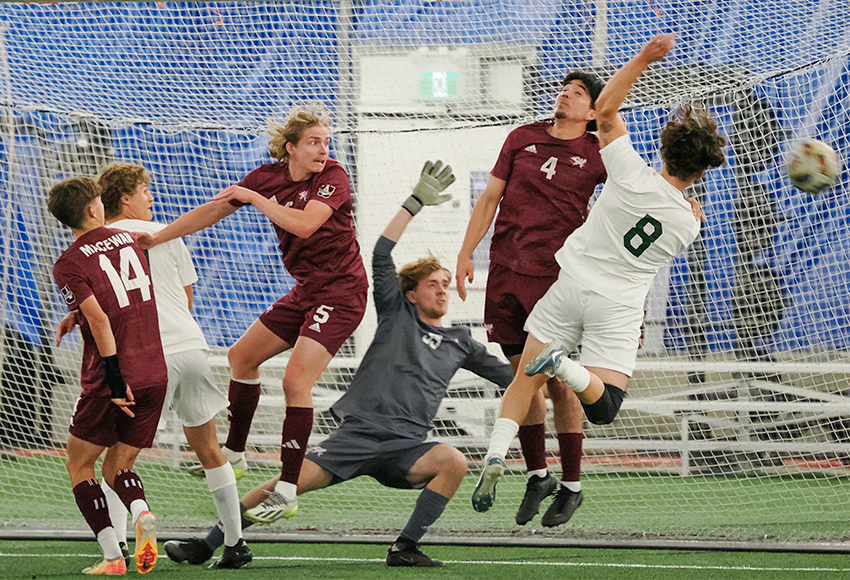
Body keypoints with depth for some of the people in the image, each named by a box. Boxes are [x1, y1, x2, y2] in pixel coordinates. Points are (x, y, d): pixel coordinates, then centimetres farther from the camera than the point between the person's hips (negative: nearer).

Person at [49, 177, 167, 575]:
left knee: (80, 465, 11)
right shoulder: (126, 240, 11)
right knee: (117, 467, 16)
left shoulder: (68, 264, -8)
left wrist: (116, 380, -19)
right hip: (155, 374, 5)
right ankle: (142, 514, -17)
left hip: (112, 379, -5)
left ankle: (112, 556, -4)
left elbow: (100, 321, -18)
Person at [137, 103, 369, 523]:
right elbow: (213, 211, 9)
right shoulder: (268, 177, 2)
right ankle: (233, 454, 35)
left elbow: (305, 224, -31)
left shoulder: (332, 176, -16)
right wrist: (156, 238, 7)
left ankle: (287, 491, -19)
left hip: (342, 291, -8)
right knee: (242, 356, 17)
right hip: (306, 290, 8)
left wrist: (254, 198, -21)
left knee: (296, 379, -20)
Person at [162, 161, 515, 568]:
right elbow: (381, 256, 6)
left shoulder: (459, 342, 19)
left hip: (404, 447, 2)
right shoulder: (397, 315, 14)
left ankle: (404, 549, -18)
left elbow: (504, 374, 28)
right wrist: (416, 202, 3)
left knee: (454, 462, -29)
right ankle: (206, 546, -7)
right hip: (357, 433, -2)